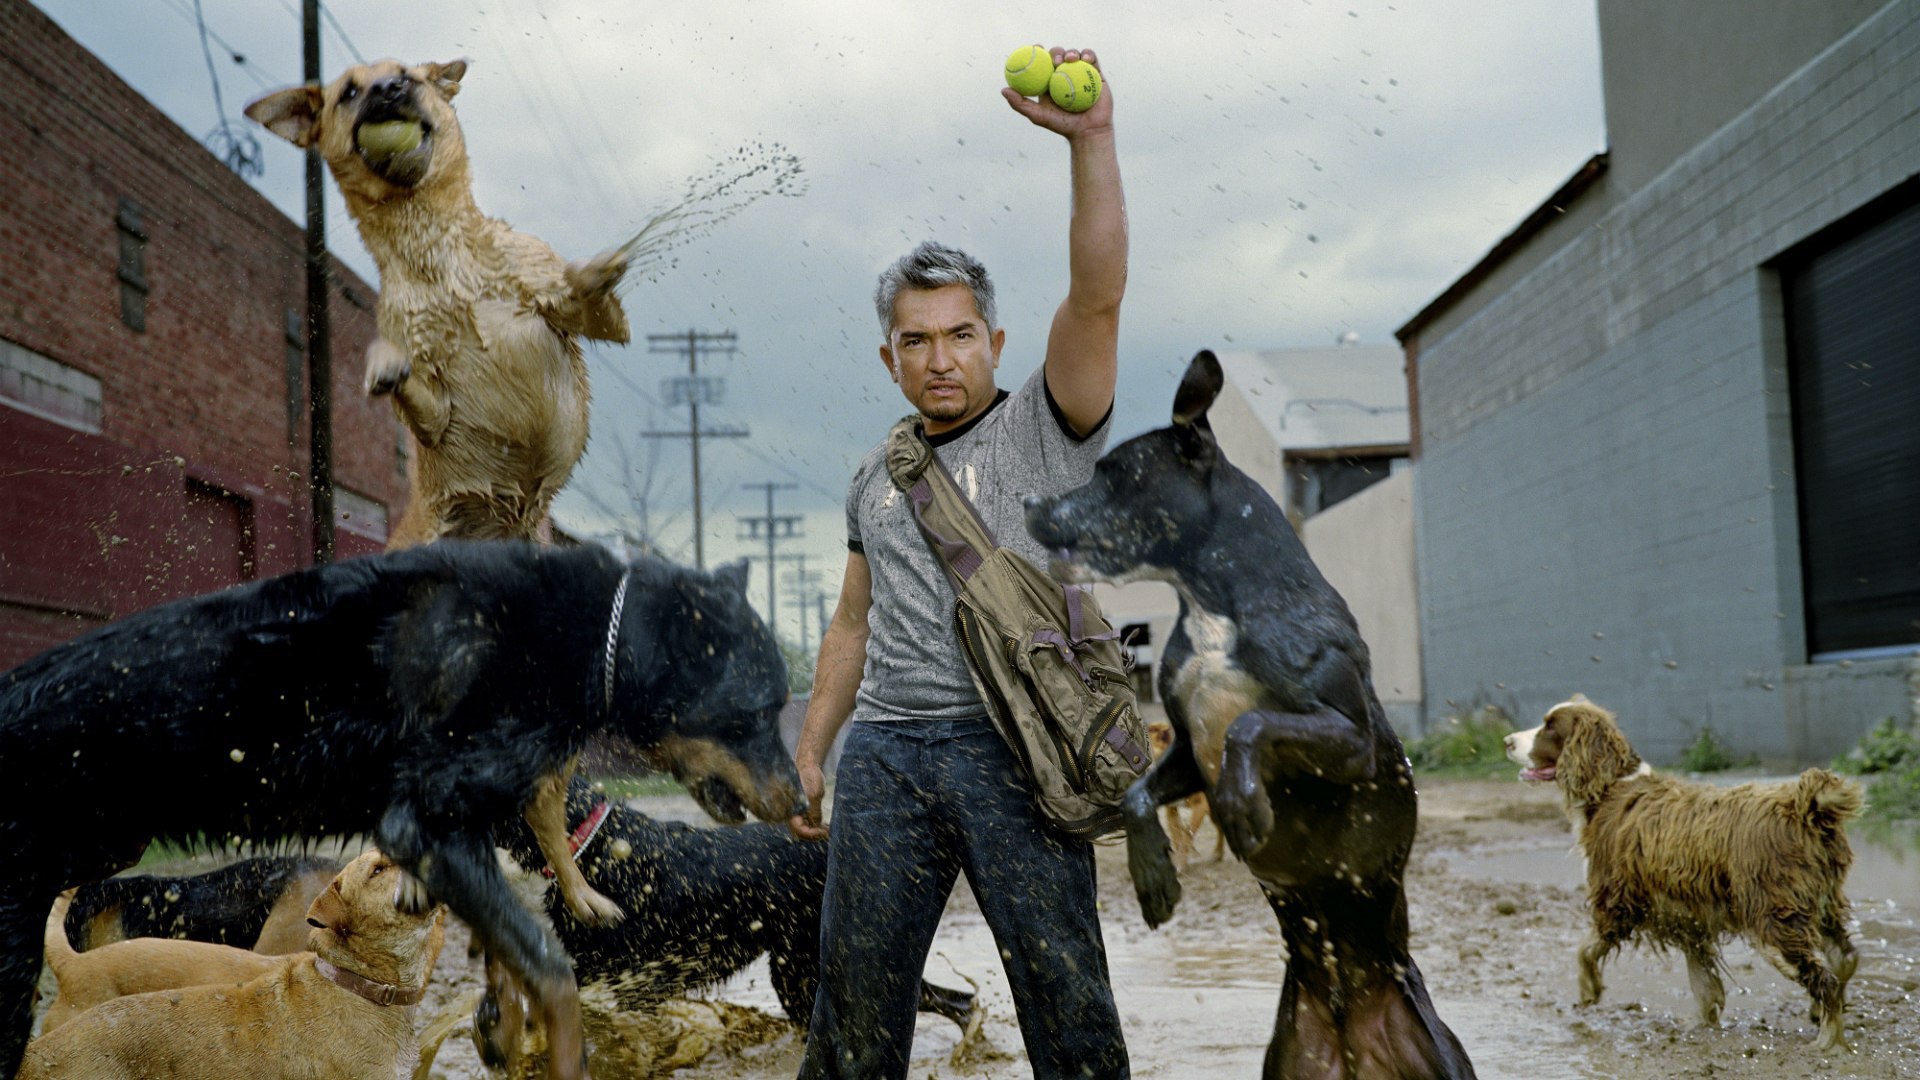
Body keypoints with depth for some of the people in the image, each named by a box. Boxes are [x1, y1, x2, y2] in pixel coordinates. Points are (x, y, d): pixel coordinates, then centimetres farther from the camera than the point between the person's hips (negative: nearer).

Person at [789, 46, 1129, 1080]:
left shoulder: (1044, 429, 5)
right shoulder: (875, 480, 21)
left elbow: (1096, 295, -10)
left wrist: (1091, 140, -21)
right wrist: (808, 750, 17)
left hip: (1014, 744, -4)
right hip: (884, 752, 4)